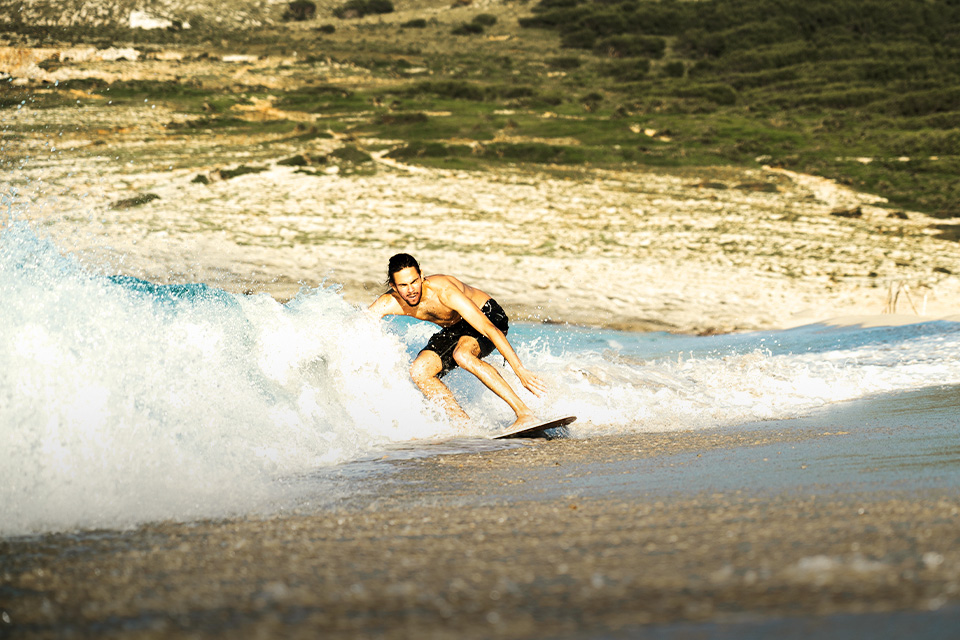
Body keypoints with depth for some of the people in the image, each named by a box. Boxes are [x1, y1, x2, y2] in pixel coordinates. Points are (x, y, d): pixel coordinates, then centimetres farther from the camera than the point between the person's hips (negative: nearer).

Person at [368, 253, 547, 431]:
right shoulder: (388, 303, -20)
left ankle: (525, 414, -36)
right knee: (419, 372, -15)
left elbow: (489, 329, -38)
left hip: (489, 316, -6)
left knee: (461, 354, -36)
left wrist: (520, 370, -42)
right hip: (455, 329, 6)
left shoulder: (443, 291, -35)